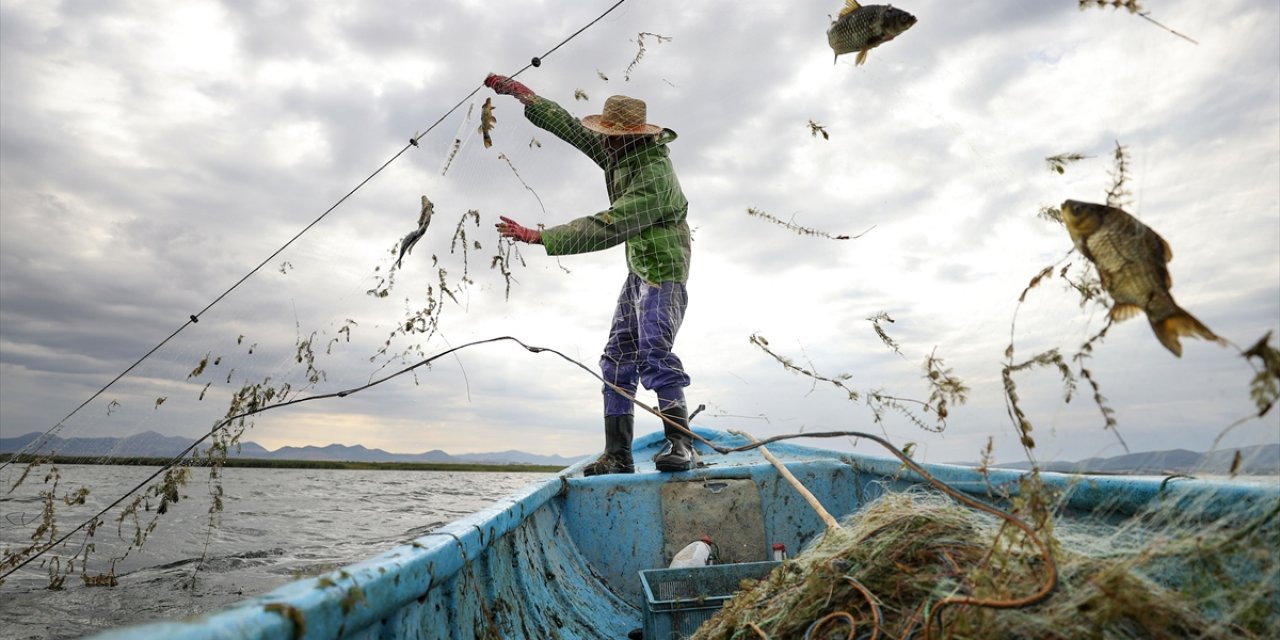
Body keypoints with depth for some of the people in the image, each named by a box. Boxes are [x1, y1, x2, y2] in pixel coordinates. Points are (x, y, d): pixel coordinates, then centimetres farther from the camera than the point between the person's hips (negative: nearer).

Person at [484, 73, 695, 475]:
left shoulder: (653, 178, -25)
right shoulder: (620, 154, 3)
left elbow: (604, 230, -31)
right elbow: (570, 127, 13)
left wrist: (538, 237, -30)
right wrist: (520, 93, 13)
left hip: (663, 271, -9)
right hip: (638, 271, 9)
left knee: (653, 352, -26)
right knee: (618, 359, 3)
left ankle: (681, 445, -22)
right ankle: (618, 456, 4)